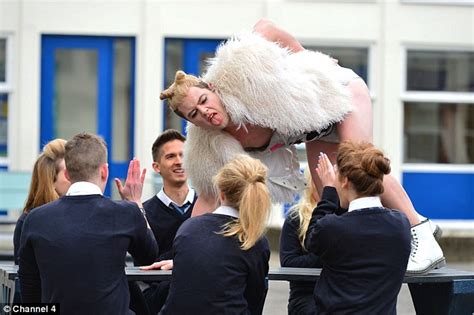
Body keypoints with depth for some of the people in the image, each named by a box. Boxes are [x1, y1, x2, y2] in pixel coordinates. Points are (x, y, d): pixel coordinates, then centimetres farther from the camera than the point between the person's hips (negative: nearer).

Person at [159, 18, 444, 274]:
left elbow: (265, 27, -24)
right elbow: (207, 200, -13)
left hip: (338, 89, -6)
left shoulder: (240, 75, -38)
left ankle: (423, 237, -22)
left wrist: (305, 58, -12)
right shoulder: (209, 147, -22)